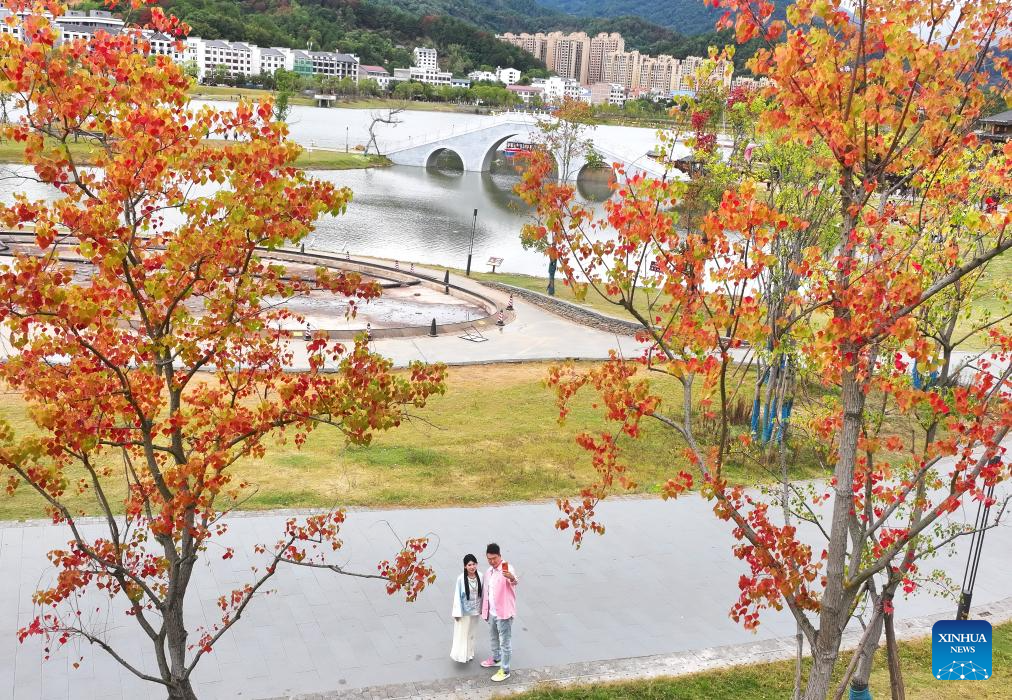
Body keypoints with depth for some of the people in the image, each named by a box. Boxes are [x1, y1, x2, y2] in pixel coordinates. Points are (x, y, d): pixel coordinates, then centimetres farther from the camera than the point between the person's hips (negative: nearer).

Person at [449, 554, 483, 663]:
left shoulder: (480, 577, -8)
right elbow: (457, 596, -13)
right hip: (464, 611, -4)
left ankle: (470, 653, 35)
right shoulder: (461, 579, -18)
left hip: (475, 611, 4)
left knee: (471, 633, 19)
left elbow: (482, 593, 2)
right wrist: (457, 612, -11)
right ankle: (461, 655, 16)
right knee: (461, 634, 4)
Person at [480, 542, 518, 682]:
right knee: (493, 637, 26)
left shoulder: (507, 568, -21)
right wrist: (485, 611, 17)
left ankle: (505, 670, 12)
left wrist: (512, 578, -66)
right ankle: (496, 659, 48)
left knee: (505, 642, 2)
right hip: (492, 612, 8)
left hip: (504, 612, -8)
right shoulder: (488, 572, 5)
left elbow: (514, 581, -43)